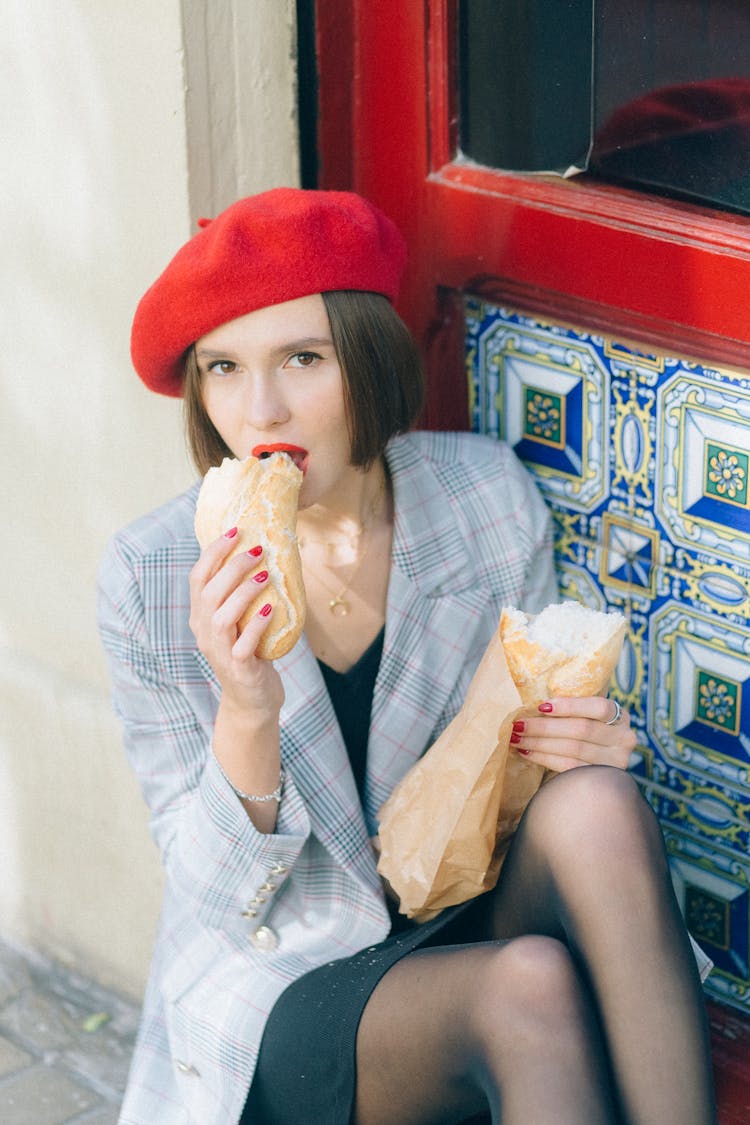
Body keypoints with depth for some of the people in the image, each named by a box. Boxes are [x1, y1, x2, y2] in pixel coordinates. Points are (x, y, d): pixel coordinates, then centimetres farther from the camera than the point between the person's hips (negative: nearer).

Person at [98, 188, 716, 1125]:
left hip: (474, 923, 3)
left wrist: (575, 744, -16)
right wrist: (247, 718, -28)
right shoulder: (150, 580, -13)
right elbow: (219, 898, -9)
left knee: (597, 808, -29)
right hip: (287, 989, -3)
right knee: (531, 987, -33)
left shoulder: (489, 495, -6)